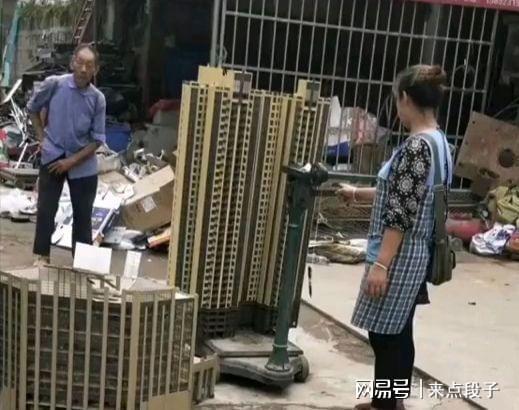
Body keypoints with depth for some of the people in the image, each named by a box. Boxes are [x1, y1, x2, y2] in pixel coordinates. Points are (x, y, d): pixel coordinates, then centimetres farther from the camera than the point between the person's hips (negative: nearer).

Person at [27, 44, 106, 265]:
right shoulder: (53, 84, -12)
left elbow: (97, 139, -6)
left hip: (83, 162, 1)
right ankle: (42, 255, 14)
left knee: (83, 213, 9)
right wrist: (41, 138, 2)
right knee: (46, 208, 0)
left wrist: (72, 161, -13)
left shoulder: (98, 99, -11)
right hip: (53, 156, -1)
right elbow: (32, 108, 7)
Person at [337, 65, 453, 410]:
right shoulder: (439, 142, 10)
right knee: (399, 333, 19)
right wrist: (357, 193, 30)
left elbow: (400, 214, -23)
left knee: (384, 335, 1)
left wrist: (380, 265, -22)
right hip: (417, 255, 10)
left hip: (399, 257, -10)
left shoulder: (416, 146, -20)